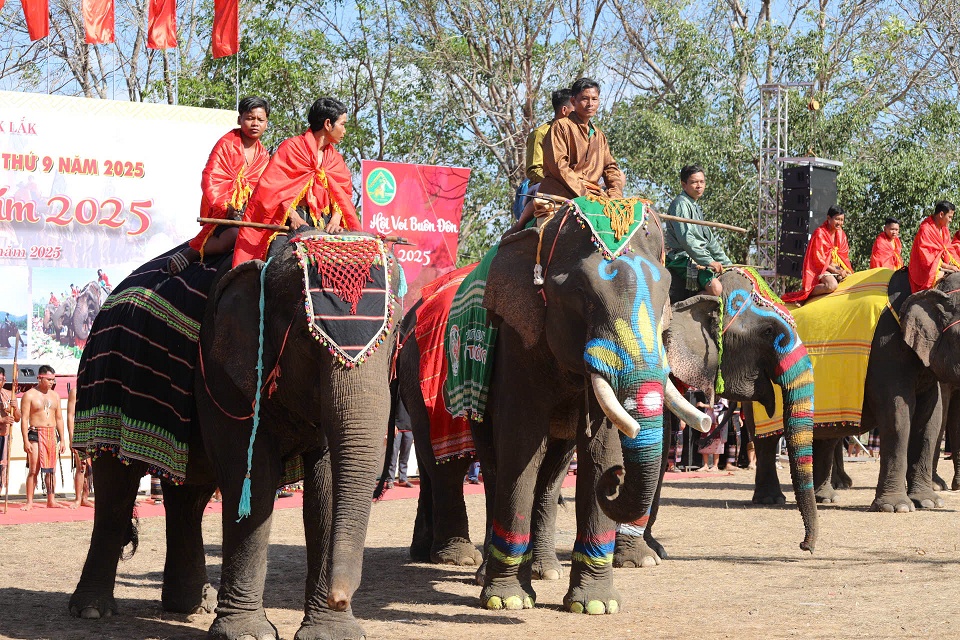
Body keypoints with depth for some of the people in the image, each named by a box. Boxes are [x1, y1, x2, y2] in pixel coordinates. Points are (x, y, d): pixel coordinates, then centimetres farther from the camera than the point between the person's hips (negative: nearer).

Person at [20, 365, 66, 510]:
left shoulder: (55, 395, 13)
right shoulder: (29, 395, -3)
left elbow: (59, 418, 17)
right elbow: (24, 419, -6)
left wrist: (62, 439, 12)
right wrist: (26, 441, -14)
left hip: (52, 434, 5)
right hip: (35, 433, -5)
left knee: (50, 470, 6)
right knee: (34, 470, -8)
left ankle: (51, 501, 11)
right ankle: (29, 502, -6)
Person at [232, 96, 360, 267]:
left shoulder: (335, 158, 23)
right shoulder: (292, 147, 4)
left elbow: (343, 194, 12)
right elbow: (272, 186, -5)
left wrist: (336, 219, -9)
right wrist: (293, 216, -18)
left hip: (326, 222, 5)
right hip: (296, 221, -5)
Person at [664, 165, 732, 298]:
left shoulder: (696, 207, 22)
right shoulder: (680, 204, -8)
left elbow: (710, 240, 28)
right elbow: (685, 239, -21)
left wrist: (726, 263, 21)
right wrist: (709, 262, -25)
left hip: (700, 259, 10)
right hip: (684, 260, -10)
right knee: (715, 288, -30)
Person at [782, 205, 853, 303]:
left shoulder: (841, 234, 9)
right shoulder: (819, 233, -14)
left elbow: (843, 255, 11)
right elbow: (819, 259, -16)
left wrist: (843, 270, -9)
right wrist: (836, 271, -19)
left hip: (837, 267, 8)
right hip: (821, 267, -8)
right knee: (832, 285, -36)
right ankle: (804, 295, -16)